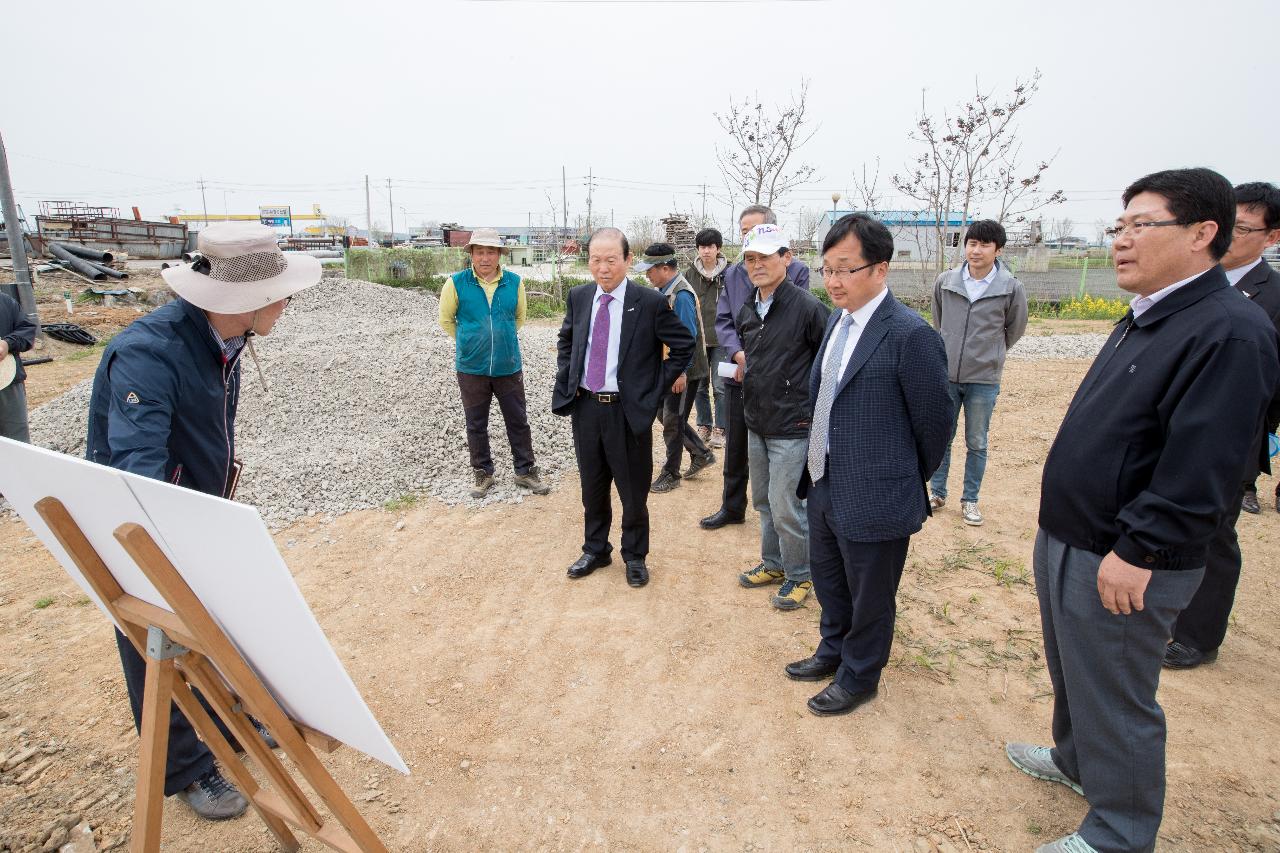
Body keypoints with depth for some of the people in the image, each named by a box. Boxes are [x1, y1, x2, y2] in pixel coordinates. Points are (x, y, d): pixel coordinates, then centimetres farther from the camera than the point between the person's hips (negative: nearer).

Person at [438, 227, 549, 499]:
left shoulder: (514, 282, -3)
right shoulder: (456, 283, -8)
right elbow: (446, 320, 6)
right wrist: (469, 342, 9)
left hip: (508, 366, 1)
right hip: (471, 367, -1)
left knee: (518, 421, 9)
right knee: (476, 424, 12)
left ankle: (525, 471, 23)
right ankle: (482, 472, 28)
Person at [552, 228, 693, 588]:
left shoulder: (650, 302, -11)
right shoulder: (578, 296, 3)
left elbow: (685, 345, -3)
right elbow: (566, 340, 20)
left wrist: (656, 388, -6)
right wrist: (566, 380, 8)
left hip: (629, 410, -4)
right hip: (585, 407, 4)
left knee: (633, 491, 10)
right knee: (592, 488, 17)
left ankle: (635, 556, 31)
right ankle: (595, 549, 37)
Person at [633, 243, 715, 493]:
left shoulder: (682, 295, -20)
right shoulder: (664, 291, 9)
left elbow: (688, 337, -23)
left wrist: (682, 372, -23)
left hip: (683, 372, -9)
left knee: (673, 422, 2)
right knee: (667, 415, 16)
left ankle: (670, 474, 17)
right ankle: (701, 453, 31)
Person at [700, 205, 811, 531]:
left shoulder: (796, 271, -4)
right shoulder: (733, 274, 10)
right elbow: (723, 320, 5)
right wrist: (738, 354, -14)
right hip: (739, 373, 4)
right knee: (735, 446, 14)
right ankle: (732, 507, 30)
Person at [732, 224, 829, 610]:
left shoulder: (807, 306, -15)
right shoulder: (746, 311, 7)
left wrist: (811, 403, -9)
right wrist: (740, 369, 9)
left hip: (792, 426, -7)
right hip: (756, 423, 8)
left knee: (785, 506, -1)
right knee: (763, 500, 18)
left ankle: (800, 575, 20)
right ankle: (774, 563, 37)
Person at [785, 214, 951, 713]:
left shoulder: (910, 334, -21)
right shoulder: (838, 321, 5)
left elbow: (935, 421, -12)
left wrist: (911, 481, 1)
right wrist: (818, 472, 11)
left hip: (874, 497, -8)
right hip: (825, 485, 8)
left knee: (869, 597, 14)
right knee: (828, 582, 26)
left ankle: (858, 677, 38)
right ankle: (833, 652, 50)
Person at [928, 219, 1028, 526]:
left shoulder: (1012, 289, -7)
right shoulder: (944, 282, -2)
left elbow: (1014, 331, 8)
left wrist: (988, 354, 13)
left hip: (984, 378, -1)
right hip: (946, 374, 2)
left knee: (976, 443, 8)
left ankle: (970, 500, 22)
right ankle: (937, 493, 26)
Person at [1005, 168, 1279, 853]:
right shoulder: (1144, 319, 10)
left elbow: (1201, 468, -26)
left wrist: (1135, 551, -24)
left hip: (1124, 563, -9)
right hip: (1065, 540, 9)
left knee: (1115, 700, 9)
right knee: (1070, 672, 26)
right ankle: (1074, 762, 49)